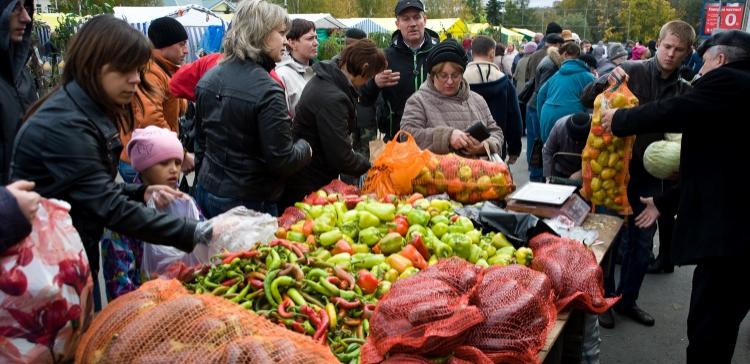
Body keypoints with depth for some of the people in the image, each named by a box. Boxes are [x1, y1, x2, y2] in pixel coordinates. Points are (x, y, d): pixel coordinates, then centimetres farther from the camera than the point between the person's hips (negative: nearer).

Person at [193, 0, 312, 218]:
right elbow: (282, 162, -20)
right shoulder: (267, 91, -21)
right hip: (249, 203, -7)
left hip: (207, 192, 8)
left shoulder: (209, 79, 4)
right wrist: (305, 148, -1)